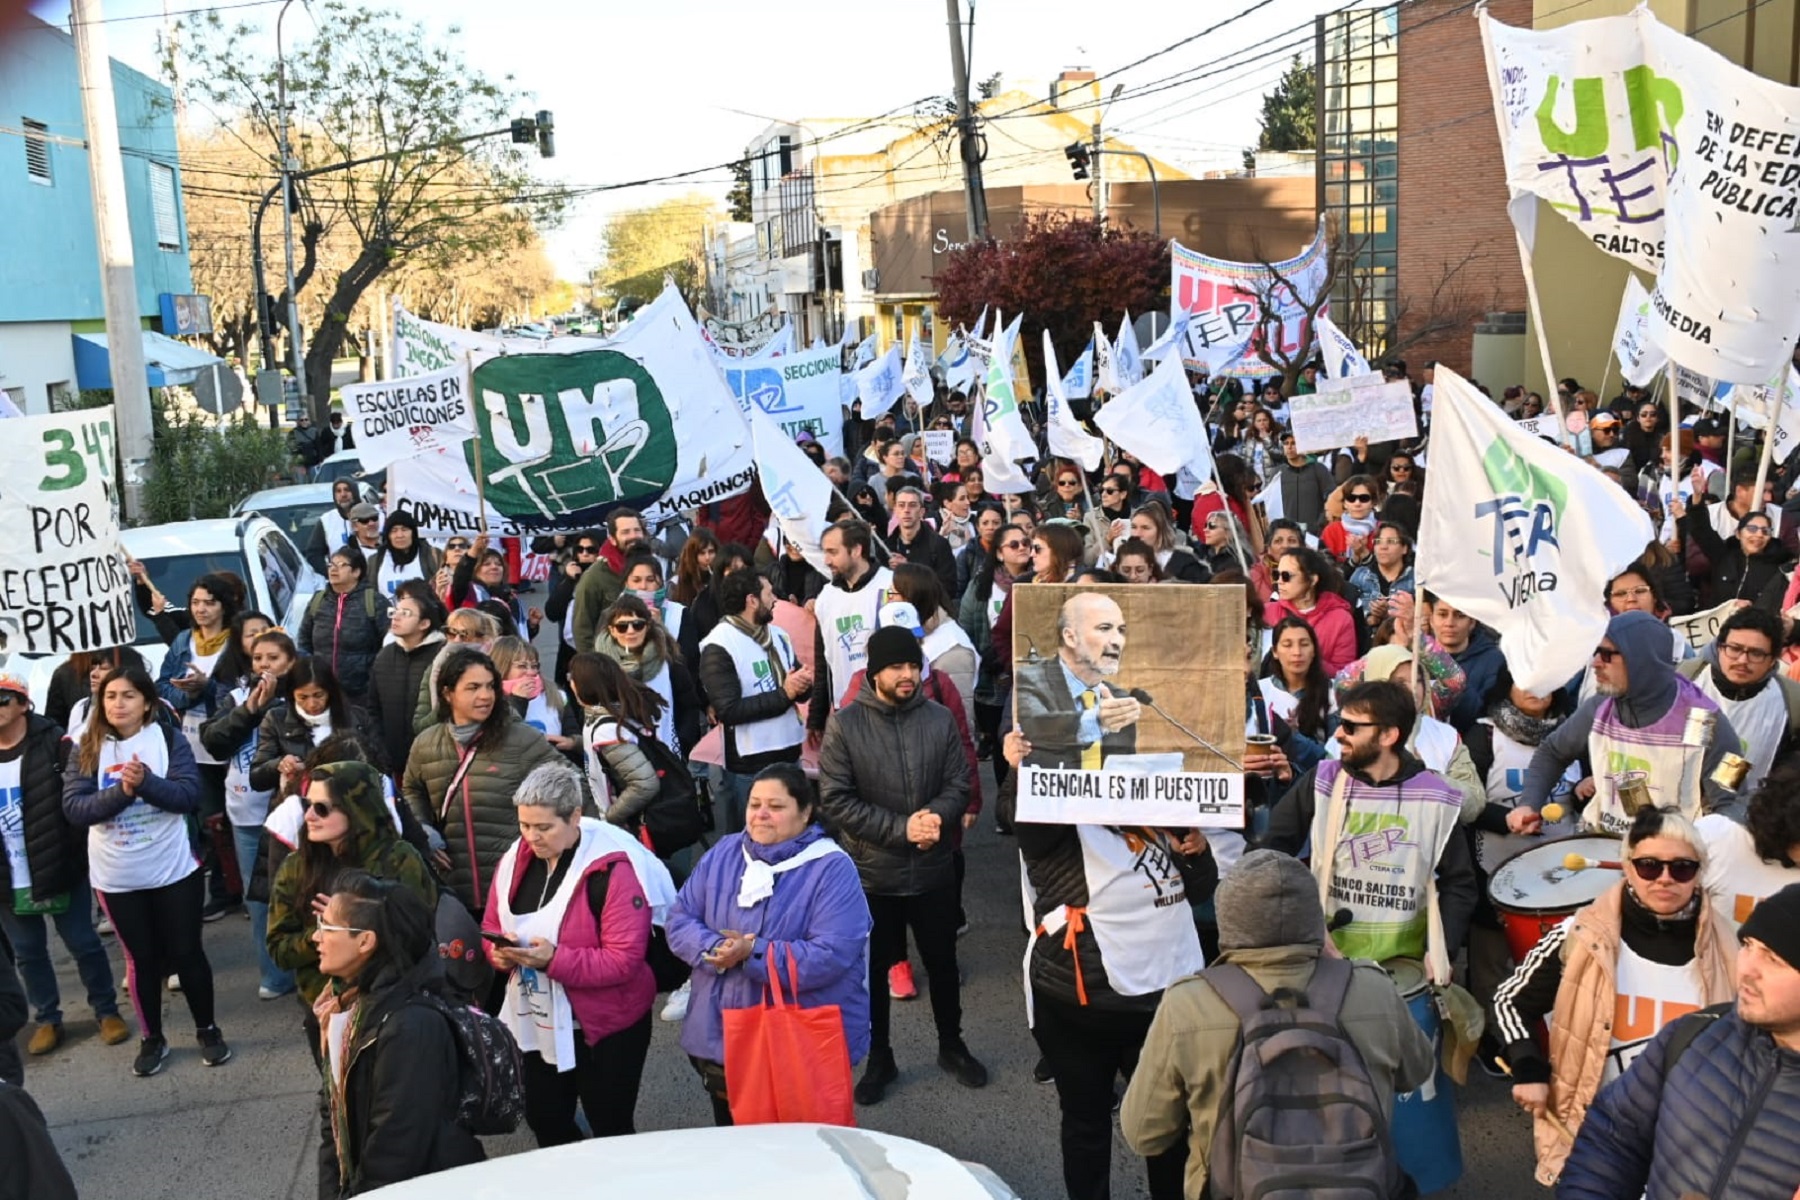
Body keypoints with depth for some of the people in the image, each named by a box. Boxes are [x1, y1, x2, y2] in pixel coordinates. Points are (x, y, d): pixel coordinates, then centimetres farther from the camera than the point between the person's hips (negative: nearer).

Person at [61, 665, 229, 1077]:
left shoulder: (169, 739, -5)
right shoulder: (87, 751, 0)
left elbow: (189, 795, -12)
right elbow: (74, 807, -9)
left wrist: (146, 782, -28)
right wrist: (122, 790, -24)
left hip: (174, 870, -2)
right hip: (117, 878, 2)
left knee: (186, 952, 8)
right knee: (141, 959, 14)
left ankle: (207, 1030, 25)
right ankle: (152, 1039, 29)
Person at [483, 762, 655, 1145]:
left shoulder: (610, 870, -22)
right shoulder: (514, 860, -1)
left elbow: (625, 958, -25)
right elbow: (491, 926, 8)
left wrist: (554, 959, -32)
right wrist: (500, 951, -14)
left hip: (605, 1024, -6)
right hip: (538, 1022, 6)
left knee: (609, 1130, 9)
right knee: (544, 1122, 18)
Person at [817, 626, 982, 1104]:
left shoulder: (940, 718, -5)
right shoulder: (844, 725, -11)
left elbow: (959, 784, -1)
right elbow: (835, 800, -14)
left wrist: (937, 814, -23)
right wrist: (901, 828, -20)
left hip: (933, 870, 2)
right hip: (871, 873, -2)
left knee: (942, 963, 18)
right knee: (873, 971, 13)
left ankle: (952, 1046, 40)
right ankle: (879, 1059, 32)